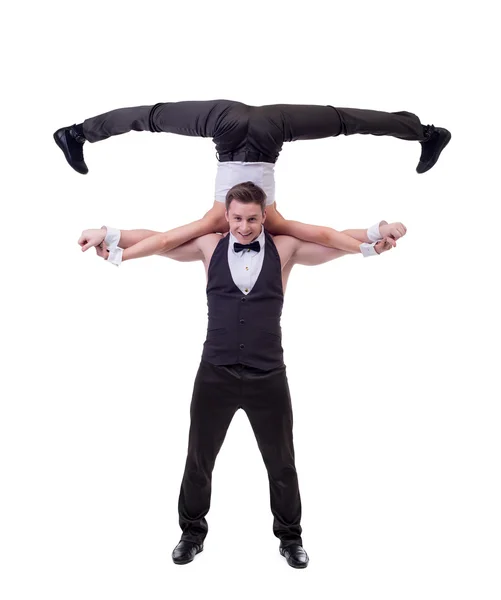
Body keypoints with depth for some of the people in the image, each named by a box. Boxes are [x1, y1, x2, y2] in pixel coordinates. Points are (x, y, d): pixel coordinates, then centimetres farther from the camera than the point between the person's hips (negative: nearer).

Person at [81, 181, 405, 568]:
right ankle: (193, 532, 36)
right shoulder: (209, 246, 4)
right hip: (215, 375, 1)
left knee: (281, 464, 14)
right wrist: (109, 235, 0)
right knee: (198, 460, 14)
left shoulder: (285, 249, 1)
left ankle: (290, 538, 35)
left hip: (268, 378, 0)